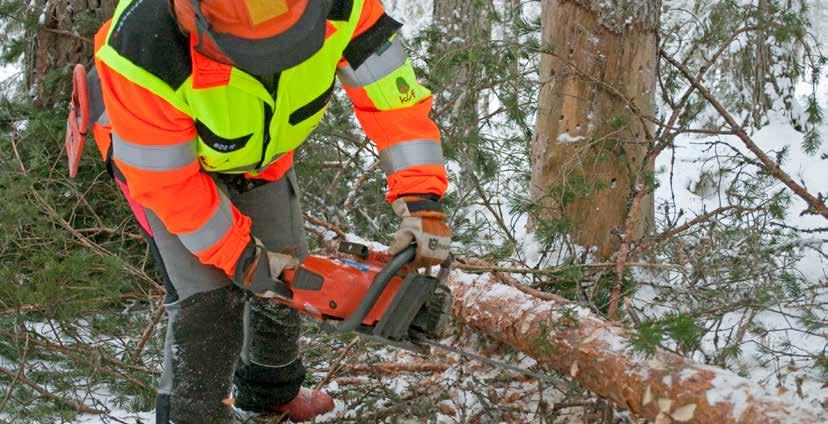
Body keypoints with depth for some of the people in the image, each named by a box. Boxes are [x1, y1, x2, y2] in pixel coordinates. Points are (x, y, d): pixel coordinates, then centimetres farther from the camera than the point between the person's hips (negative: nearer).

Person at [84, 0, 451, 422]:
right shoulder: (145, 52, -45)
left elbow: (390, 88, -27)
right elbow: (166, 181, -32)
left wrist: (421, 200, -34)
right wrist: (239, 256, -25)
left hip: (261, 148, 5)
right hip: (160, 150, -4)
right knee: (208, 296, -16)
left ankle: (271, 389, 43)